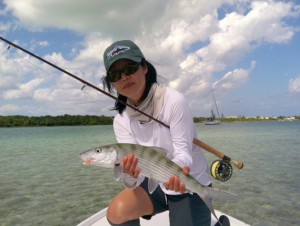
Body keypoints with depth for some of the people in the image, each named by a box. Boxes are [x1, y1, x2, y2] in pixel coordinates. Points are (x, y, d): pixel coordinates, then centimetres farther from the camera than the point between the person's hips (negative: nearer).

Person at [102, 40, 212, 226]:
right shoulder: (121, 121, -10)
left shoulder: (174, 101, -24)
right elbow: (135, 179, -17)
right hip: (157, 183, 4)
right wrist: (130, 175, -41)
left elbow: (183, 152, -23)